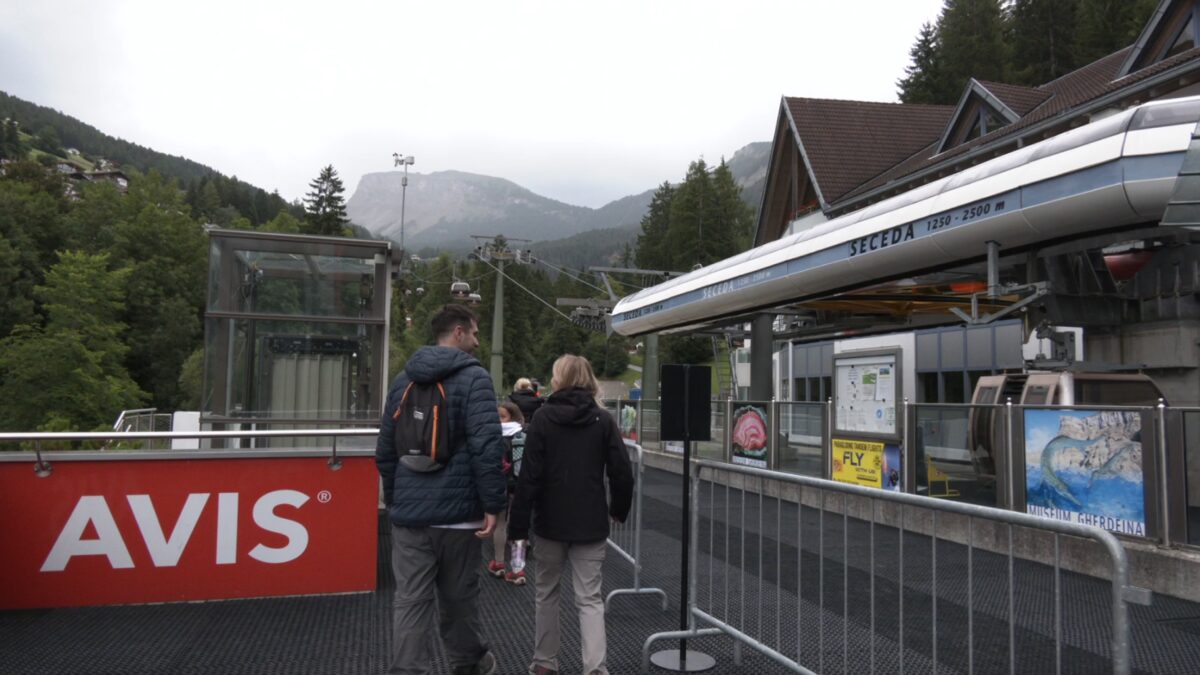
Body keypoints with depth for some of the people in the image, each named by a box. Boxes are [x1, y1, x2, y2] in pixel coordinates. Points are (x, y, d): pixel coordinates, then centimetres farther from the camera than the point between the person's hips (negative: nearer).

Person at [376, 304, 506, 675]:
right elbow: (487, 446, -19)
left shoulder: (403, 379, 11)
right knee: (457, 596, 13)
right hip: (456, 510, -4)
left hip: (409, 511, 4)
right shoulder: (474, 378, -9)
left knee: (410, 601, 4)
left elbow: (385, 449, 15)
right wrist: (493, 504, -14)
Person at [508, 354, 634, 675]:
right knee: (590, 598, 5)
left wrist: (518, 525, -6)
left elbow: (529, 475, -10)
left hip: (550, 521, -1)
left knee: (546, 593, 17)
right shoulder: (604, 420, -1)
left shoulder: (543, 418, -6)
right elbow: (622, 472, -2)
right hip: (591, 523, 1)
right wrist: (619, 509, 15)